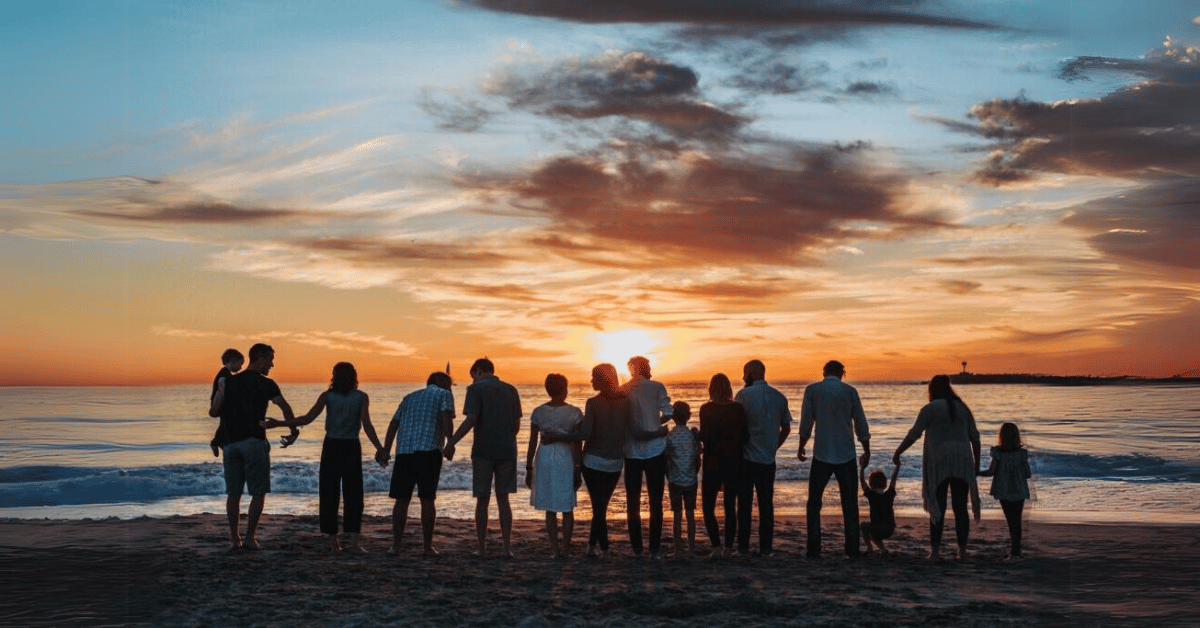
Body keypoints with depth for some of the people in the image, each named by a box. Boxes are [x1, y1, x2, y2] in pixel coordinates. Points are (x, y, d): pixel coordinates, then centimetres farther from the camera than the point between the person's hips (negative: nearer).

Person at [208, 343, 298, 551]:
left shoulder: (229, 382, 11)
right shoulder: (265, 383, -2)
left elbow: (213, 411, 6)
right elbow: (285, 408, -11)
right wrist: (294, 432, 1)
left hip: (231, 443, 5)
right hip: (254, 442, -5)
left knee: (233, 493, 10)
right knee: (258, 492, 2)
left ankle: (234, 538, 11)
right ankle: (249, 537, -2)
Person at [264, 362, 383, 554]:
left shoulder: (327, 396, 0)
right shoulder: (361, 397, -1)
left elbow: (307, 418, -9)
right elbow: (367, 425, -11)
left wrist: (279, 423, -4)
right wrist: (379, 448, -10)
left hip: (331, 447, 1)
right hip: (352, 447, -1)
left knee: (329, 495, 7)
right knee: (353, 495, 2)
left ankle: (333, 542, 6)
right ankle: (354, 542, -7)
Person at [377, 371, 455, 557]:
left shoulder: (410, 397, 27)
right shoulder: (444, 395, 13)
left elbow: (394, 423, 19)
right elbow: (447, 419, -5)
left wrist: (386, 449, 15)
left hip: (404, 451, 4)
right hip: (429, 450, -4)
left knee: (402, 499, 7)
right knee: (427, 499, 2)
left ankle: (396, 545, 7)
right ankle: (428, 547, 4)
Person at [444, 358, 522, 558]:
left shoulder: (476, 389, -4)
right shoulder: (511, 390, 10)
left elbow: (471, 420, -16)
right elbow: (517, 424, 11)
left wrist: (451, 442, -14)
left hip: (483, 451, -3)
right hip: (507, 450, 3)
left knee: (482, 500, 5)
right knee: (503, 499, 8)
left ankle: (482, 548, 9)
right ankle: (507, 546, 2)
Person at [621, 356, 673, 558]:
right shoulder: (656, 387, -3)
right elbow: (667, 415, -10)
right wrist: (655, 424, 8)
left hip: (631, 452, 2)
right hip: (655, 451, -2)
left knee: (632, 501, 10)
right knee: (655, 501, 5)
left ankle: (636, 547, 11)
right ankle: (655, 548, 3)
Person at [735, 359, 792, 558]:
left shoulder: (744, 395, -8)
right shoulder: (779, 397, 7)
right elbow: (786, 428, 10)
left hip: (746, 457, -4)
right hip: (768, 459, 4)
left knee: (744, 503, 4)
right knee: (766, 504, 8)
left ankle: (743, 547, 6)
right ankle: (765, 548, 8)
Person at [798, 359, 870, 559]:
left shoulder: (812, 390, -1)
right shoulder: (850, 391, 1)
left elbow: (806, 423, -2)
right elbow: (861, 425, 3)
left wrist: (801, 447, 11)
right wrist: (867, 452, 13)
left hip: (822, 454, -1)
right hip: (846, 455, 1)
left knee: (814, 503, 7)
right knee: (850, 504, 8)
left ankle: (813, 549, 2)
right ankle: (852, 549, 6)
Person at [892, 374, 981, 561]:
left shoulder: (930, 409, -4)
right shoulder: (962, 408, 11)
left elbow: (913, 434, -7)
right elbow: (975, 437, 10)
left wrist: (897, 453, 2)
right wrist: (977, 463, 16)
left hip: (939, 463, -4)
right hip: (962, 463, 4)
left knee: (938, 508, 0)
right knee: (960, 508, 6)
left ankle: (935, 550, -2)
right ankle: (962, 550, 6)